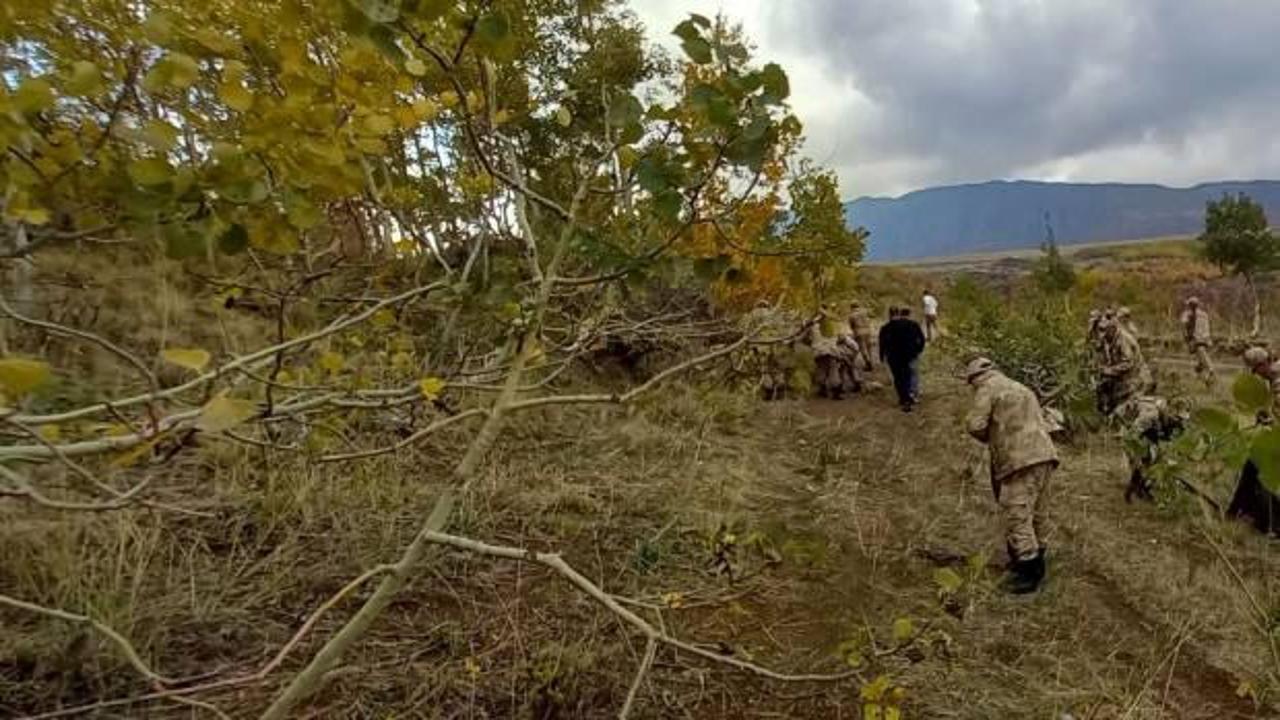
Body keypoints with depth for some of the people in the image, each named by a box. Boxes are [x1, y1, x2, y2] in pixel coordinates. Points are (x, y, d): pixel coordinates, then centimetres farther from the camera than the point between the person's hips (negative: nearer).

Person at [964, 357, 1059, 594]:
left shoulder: (987, 388, -1)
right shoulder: (1020, 387, 26)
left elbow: (975, 425, -12)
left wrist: (989, 439, 9)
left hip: (1021, 459, -9)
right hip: (1043, 453, 9)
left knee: (1017, 515, -6)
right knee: (1037, 511, 18)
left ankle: (1029, 572, -4)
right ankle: (1036, 560, 31)